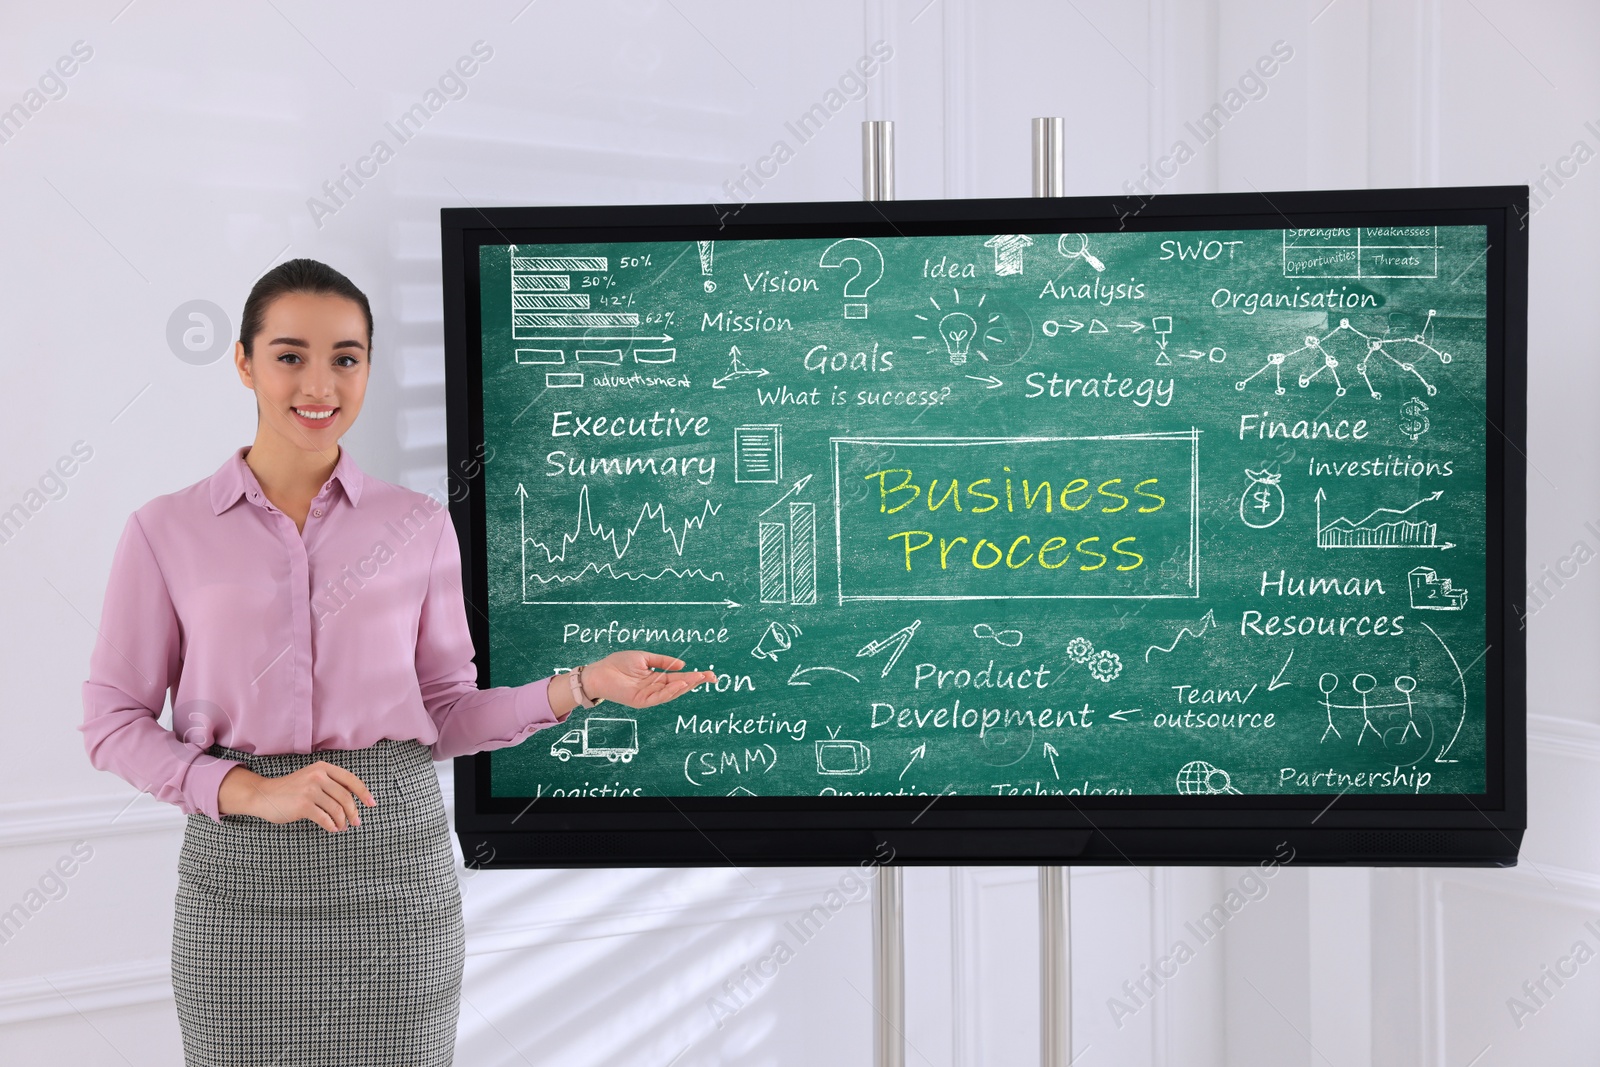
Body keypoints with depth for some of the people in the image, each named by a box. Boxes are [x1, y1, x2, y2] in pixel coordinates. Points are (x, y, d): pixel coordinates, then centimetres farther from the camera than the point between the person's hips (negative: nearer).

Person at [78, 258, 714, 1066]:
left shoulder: (419, 527, 5)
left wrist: (582, 686, -4)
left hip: (395, 855, 1)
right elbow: (113, 723, 1)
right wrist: (251, 792, -13)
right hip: (240, 869, -1)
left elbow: (445, 714, 10)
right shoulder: (166, 532, 1)